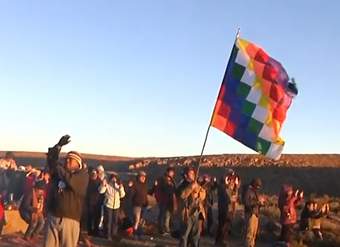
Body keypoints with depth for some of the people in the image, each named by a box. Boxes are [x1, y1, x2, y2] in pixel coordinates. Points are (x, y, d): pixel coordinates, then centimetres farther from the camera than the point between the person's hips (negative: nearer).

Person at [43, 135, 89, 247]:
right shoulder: (59, 170, 14)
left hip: (70, 220, -5)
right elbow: (50, 159, 8)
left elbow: (70, 180, -20)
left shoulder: (83, 175, -3)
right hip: (52, 217, 5)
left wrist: (57, 165, -14)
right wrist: (58, 145, -4)